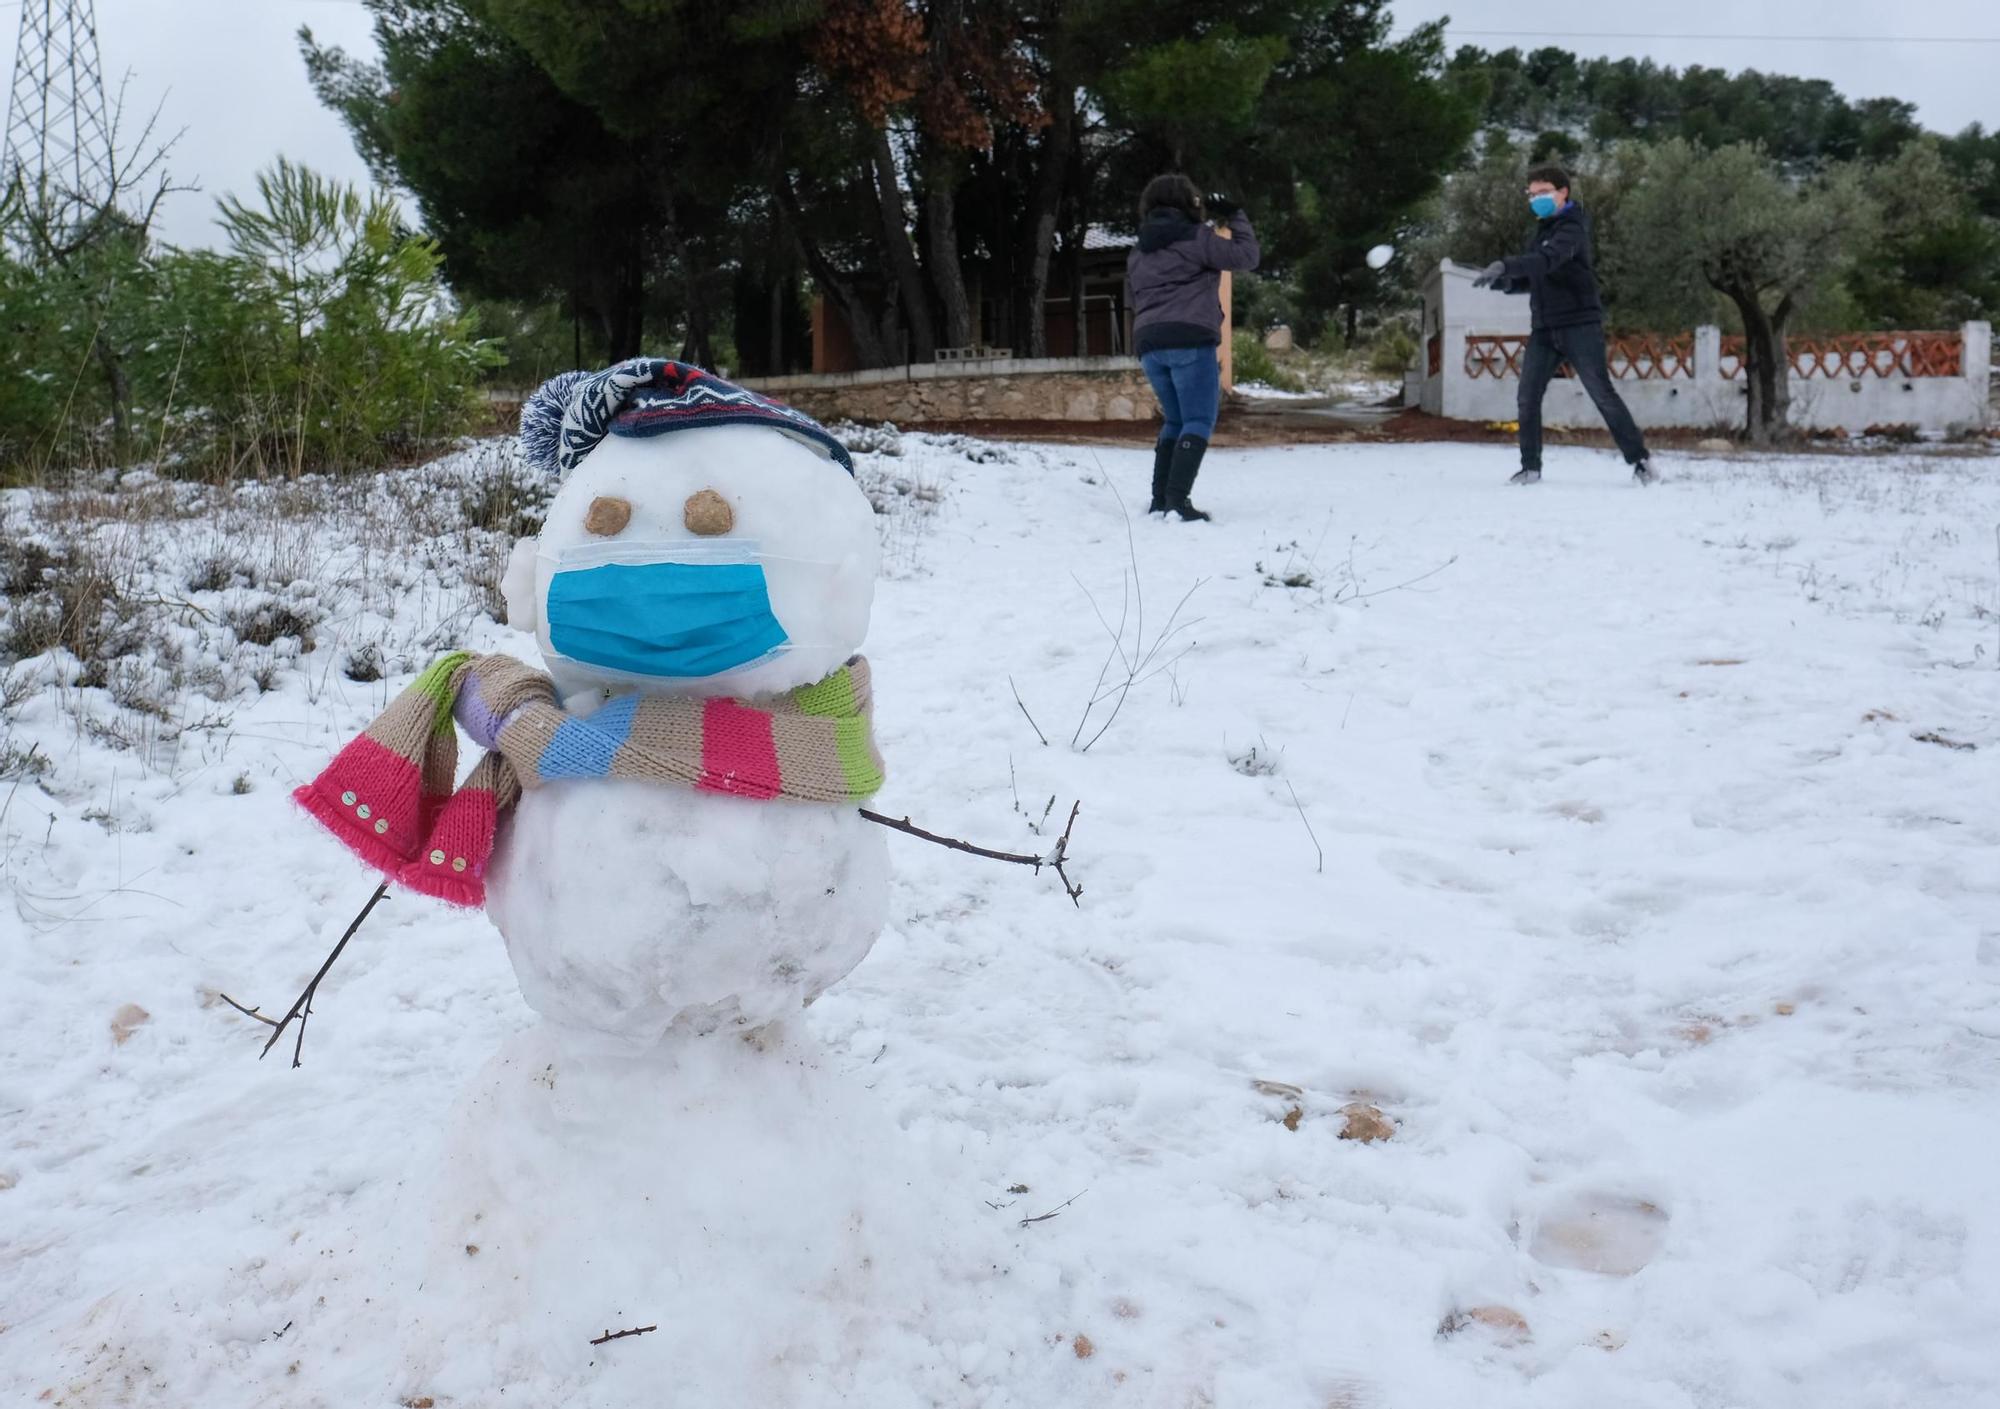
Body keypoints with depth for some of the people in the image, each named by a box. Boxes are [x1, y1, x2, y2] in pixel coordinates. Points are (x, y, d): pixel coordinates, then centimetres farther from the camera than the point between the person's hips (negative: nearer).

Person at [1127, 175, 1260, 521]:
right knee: (1199, 421, -6)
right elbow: (1246, 256, 1)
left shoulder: (1137, 254, 20)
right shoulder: (1196, 237, -1)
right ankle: (1177, 499, -20)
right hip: (1189, 340, -7)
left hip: (1149, 344, 7)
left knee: (1175, 421, 17)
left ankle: (1159, 499, 9)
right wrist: (1235, 218, 12)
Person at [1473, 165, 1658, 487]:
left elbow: (1548, 261, -29)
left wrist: (1504, 266, -42)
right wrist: (1505, 282, -3)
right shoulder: (1540, 233, 17)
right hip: (1544, 328, 7)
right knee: (1528, 397, -2)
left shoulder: (1572, 229, -9)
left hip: (1579, 324, -7)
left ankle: (1640, 461, 0)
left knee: (1603, 394, -7)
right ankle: (1530, 466, 7)